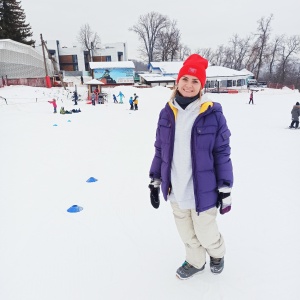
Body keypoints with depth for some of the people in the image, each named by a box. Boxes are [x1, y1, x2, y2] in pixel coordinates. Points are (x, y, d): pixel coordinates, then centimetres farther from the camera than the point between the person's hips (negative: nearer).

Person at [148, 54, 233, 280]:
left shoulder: (213, 114, -14)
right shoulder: (167, 112, -3)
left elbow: (222, 154, -8)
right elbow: (160, 150, 4)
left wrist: (225, 189, -5)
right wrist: (155, 182, 7)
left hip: (202, 191, -3)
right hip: (176, 191, 4)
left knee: (205, 235, 18)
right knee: (187, 234, 24)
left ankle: (218, 252, 54)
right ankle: (195, 262, 53)